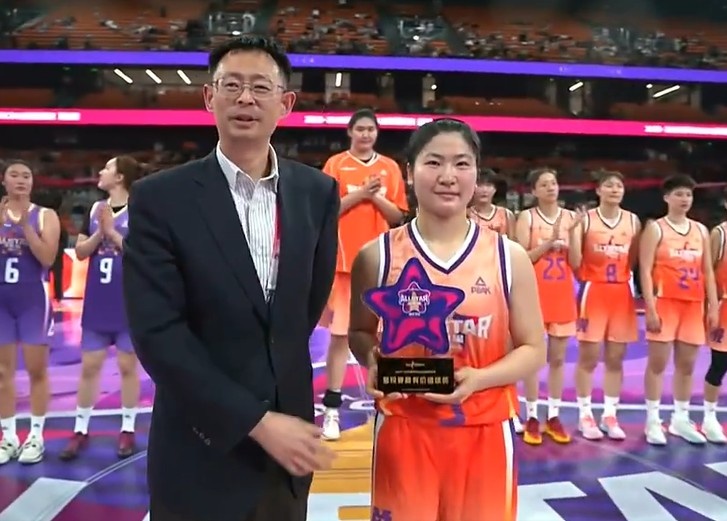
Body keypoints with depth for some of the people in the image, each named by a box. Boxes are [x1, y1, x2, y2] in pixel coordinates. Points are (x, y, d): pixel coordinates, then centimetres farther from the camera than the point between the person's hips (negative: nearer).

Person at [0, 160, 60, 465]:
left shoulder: (45, 216, -1)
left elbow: (47, 259, -12)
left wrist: (25, 224, -17)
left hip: (33, 299, -3)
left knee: (36, 370, 4)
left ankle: (36, 437, 14)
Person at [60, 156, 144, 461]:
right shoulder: (95, 209, 9)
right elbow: (80, 252, 6)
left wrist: (112, 232, -17)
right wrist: (99, 233, -10)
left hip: (129, 303, -5)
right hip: (97, 302, 5)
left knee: (127, 366, 6)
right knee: (89, 366, 11)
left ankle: (128, 430, 18)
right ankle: (80, 430, 22)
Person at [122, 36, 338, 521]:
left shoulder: (318, 191, 0)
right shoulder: (160, 198, -10)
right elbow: (157, 334, -15)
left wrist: (281, 418, 9)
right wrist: (257, 422, -17)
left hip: (288, 438, 3)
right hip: (202, 453, -3)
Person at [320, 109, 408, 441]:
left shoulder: (390, 167, 10)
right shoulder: (335, 164, 3)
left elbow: (397, 216, 7)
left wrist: (376, 196, -9)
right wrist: (358, 194, -13)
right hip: (344, 260, -2)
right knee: (340, 333, 0)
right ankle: (332, 408, 8)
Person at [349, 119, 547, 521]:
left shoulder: (509, 257, -3)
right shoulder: (377, 255, -3)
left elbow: (533, 349, 1)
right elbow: (360, 333, 8)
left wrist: (479, 378, -16)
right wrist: (373, 360, -15)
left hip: (485, 432, 1)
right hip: (404, 429, 0)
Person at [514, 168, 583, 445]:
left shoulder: (570, 217, 6)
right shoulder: (527, 217, -2)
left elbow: (576, 263, 0)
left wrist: (571, 232, -12)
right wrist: (550, 240, -16)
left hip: (563, 294, 3)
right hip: (535, 293, -3)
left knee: (558, 358, 9)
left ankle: (554, 416, 19)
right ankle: (532, 417, 13)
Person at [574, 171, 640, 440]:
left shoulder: (633, 221, 6)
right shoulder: (586, 219, -4)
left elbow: (635, 261, 11)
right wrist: (586, 279, -8)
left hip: (622, 293, 4)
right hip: (593, 291, -3)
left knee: (616, 358, 8)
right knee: (588, 357, 1)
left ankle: (610, 416, 18)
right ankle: (585, 415, 12)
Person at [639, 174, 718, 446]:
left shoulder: (701, 230, 13)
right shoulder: (655, 229, -2)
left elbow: (708, 271, 12)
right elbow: (645, 271, -9)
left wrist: (713, 306, 4)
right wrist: (650, 308, -16)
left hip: (693, 305, 5)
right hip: (665, 303, -5)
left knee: (686, 364, 10)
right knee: (657, 362, -1)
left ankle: (680, 419, 22)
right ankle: (653, 420, 8)